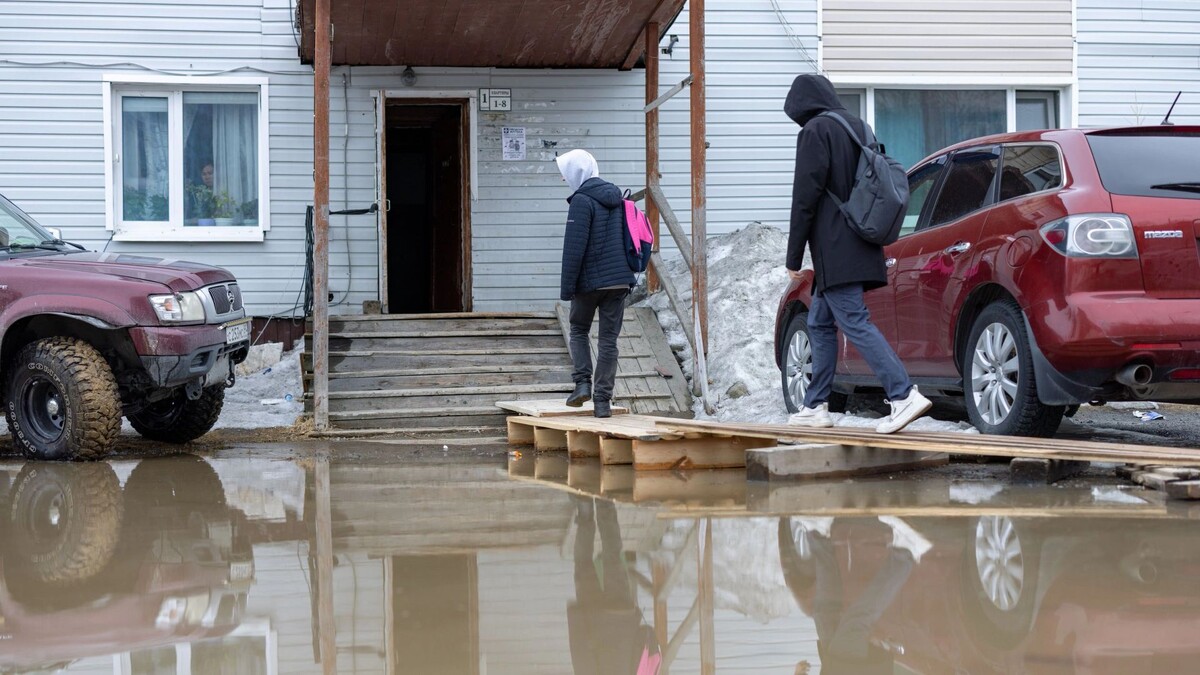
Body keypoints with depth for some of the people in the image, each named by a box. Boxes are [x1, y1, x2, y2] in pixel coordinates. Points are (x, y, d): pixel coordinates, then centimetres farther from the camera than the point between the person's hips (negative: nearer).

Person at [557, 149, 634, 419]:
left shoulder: (582, 201, -12)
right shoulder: (616, 199, 11)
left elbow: (574, 248, -15)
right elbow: (626, 240, 18)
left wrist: (567, 287, -12)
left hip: (589, 281, -5)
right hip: (619, 280, 5)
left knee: (579, 331, 15)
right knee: (609, 339, 6)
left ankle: (583, 383, 0)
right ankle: (603, 399, 4)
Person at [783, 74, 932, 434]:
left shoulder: (815, 131, -8)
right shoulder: (857, 127, 18)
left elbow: (806, 196, -13)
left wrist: (794, 256, -9)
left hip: (834, 250, -9)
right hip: (858, 249, 9)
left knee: (855, 323, -13)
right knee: (819, 323, 15)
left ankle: (904, 394, -23)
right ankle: (815, 406, 18)